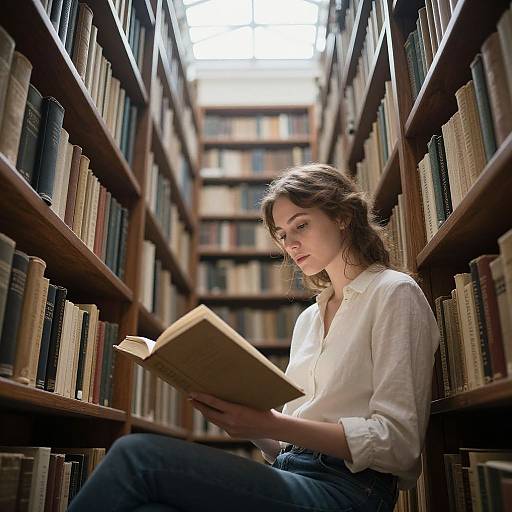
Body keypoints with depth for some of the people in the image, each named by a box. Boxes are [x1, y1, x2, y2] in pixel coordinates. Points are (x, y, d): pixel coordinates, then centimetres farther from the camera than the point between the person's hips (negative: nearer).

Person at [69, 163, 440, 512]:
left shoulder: (394, 292, 0)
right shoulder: (308, 318, 20)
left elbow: (398, 443, -10)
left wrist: (270, 424, -19)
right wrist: (235, 410, -2)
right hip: (290, 479, 5)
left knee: (137, 455, -23)